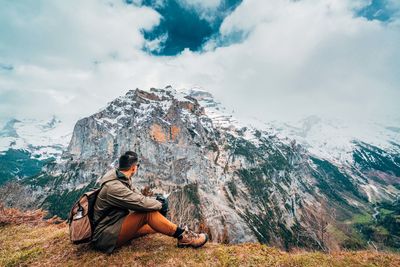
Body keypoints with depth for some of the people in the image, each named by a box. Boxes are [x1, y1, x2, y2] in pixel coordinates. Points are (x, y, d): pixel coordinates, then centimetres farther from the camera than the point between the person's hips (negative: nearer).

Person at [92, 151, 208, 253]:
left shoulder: (118, 177, 0)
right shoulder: (113, 187, -29)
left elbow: (135, 194, 9)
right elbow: (141, 203, -30)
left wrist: (155, 201, -4)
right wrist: (159, 204, -10)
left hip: (113, 225, 10)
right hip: (106, 236, -10)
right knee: (149, 212, -25)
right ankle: (183, 236, -14)